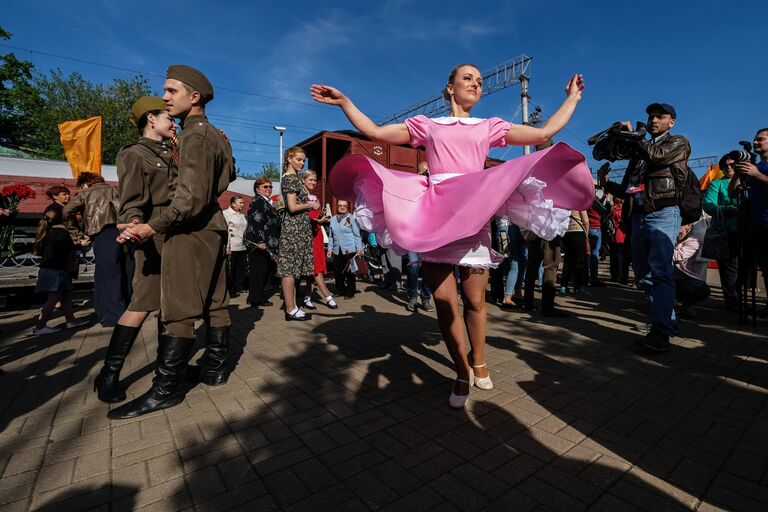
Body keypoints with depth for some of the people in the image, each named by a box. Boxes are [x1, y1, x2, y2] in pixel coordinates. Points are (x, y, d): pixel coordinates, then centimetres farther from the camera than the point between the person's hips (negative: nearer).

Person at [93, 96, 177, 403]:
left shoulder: (171, 155, 20)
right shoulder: (134, 154, -1)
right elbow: (131, 203, -12)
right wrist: (134, 225, -34)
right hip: (155, 237, -7)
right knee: (142, 304, -9)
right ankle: (109, 375, 2)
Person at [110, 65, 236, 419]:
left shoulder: (195, 135, -12)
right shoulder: (216, 135, 16)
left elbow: (192, 196, -22)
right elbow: (228, 174, 29)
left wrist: (154, 227, -20)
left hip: (192, 229, -10)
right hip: (213, 227, 10)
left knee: (178, 311, -6)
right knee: (214, 303, 12)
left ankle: (165, 390, 2)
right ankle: (214, 369, 23)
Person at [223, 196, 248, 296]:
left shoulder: (242, 214, 19)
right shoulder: (226, 213, -3)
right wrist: (227, 247, -15)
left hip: (242, 246, 7)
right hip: (232, 247, -6)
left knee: (241, 268, 6)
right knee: (231, 269, -2)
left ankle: (239, 287, 16)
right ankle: (229, 290, 5)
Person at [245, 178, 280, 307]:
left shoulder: (269, 203, 21)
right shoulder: (257, 201, -6)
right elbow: (256, 222, -17)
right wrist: (260, 241, -25)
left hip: (269, 244, 9)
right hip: (259, 243, -9)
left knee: (268, 270, 12)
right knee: (258, 270, -4)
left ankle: (260, 296, 21)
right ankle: (256, 299, 3)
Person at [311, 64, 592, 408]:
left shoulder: (489, 127, 20)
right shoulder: (426, 125, 18)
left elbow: (543, 133, 17)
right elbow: (376, 132, 15)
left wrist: (572, 98, 24)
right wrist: (344, 102, 13)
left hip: (474, 215, 1)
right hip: (433, 218, 0)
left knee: (475, 301, 3)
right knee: (444, 302, -2)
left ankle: (478, 361, 30)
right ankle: (462, 374, 17)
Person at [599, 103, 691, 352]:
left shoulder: (678, 143, 10)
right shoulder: (640, 151, 24)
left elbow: (656, 154, -14)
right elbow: (626, 191, 22)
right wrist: (606, 182, 5)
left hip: (663, 214, -6)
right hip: (638, 216, 7)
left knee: (660, 272, -18)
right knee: (644, 275, 9)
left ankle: (660, 332, -20)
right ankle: (667, 319, 24)